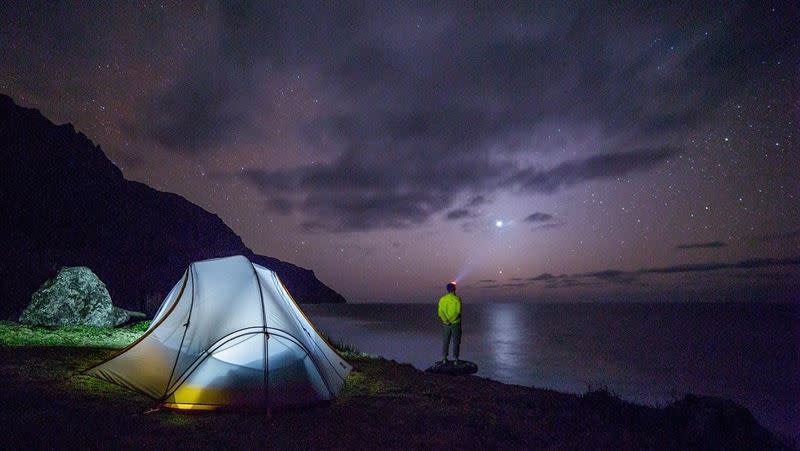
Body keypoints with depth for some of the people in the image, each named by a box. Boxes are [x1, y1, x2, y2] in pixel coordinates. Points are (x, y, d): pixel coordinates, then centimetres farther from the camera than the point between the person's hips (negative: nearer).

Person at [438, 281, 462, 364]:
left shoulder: (442, 299, -2)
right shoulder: (457, 299, -11)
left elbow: (440, 312, -9)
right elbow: (458, 312, -19)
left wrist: (446, 321, -14)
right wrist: (451, 321, -15)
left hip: (446, 324, 3)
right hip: (456, 323, -2)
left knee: (445, 341, 13)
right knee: (456, 342, 7)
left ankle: (444, 358, 15)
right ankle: (456, 359, 10)